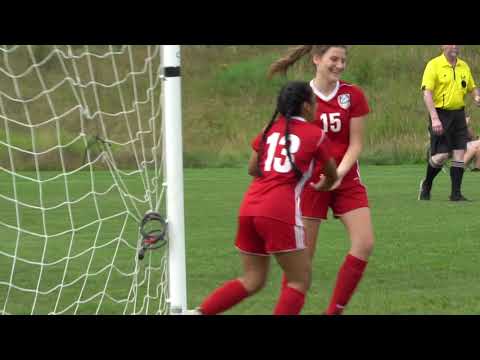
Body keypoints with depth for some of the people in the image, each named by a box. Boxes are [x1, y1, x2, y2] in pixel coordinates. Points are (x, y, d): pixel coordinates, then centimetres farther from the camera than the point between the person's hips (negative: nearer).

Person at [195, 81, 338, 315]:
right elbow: (332, 176, 19)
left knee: (253, 280, 17)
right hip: (280, 212, -6)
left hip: (249, 206, 6)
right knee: (300, 281, 5)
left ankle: (200, 312, 3)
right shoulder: (316, 135, 5)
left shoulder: (270, 129, 16)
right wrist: (321, 187, 41)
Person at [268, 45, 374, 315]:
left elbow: (356, 143, -3)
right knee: (304, 254, -3)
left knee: (365, 244, -9)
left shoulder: (353, 95, -2)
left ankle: (335, 311, 3)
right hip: (310, 180, -2)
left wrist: (338, 173, -18)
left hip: (346, 179, 2)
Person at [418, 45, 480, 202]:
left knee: (460, 154, -1)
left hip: (458, 114, 5)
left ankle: (456, 193, 5)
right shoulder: (434, 65, -8)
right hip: (440, 114, -5)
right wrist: (434, 118, -23)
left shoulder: (464, 66, 11)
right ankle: (426, 185, 19)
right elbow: (427, 93, -14)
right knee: (441, 155, -6)